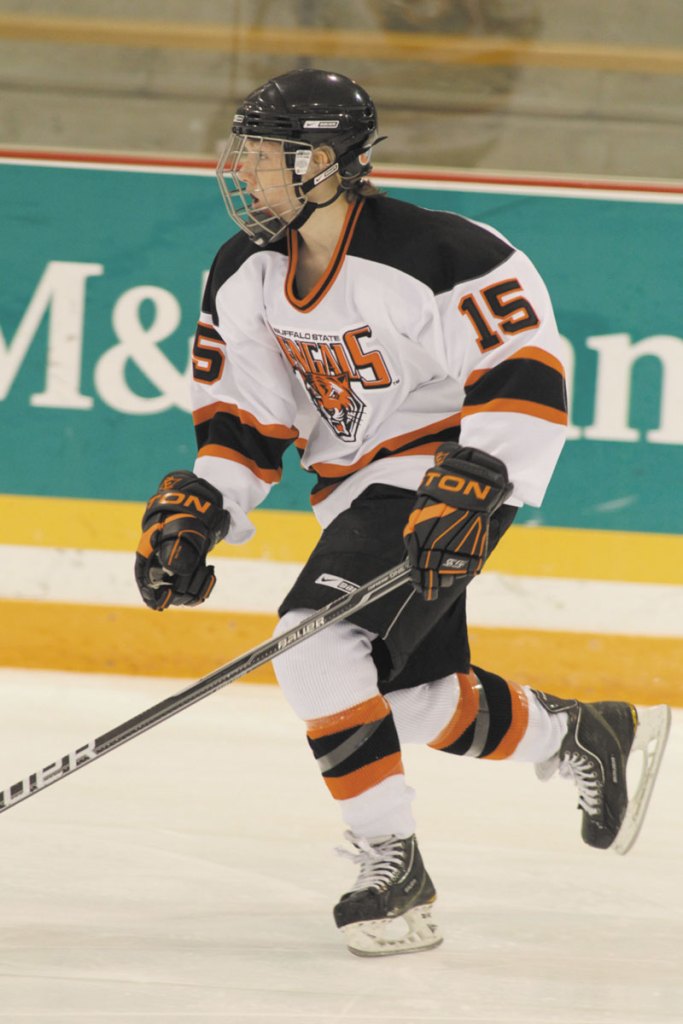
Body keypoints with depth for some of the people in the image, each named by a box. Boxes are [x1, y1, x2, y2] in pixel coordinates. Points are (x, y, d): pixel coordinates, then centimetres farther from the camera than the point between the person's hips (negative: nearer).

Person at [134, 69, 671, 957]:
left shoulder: (425, 252, -23)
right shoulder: (244, 277, 1)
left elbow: (524, 362, -23)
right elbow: (243, 417, 8)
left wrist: (477, 483, -30)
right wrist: (196, 510, -5)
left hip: (452, 471, -9)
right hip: (357, 481, 9)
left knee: (319, 643, -25)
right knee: (423, 702, 11)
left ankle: (392, 870, -16)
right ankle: (590, 736, 39)